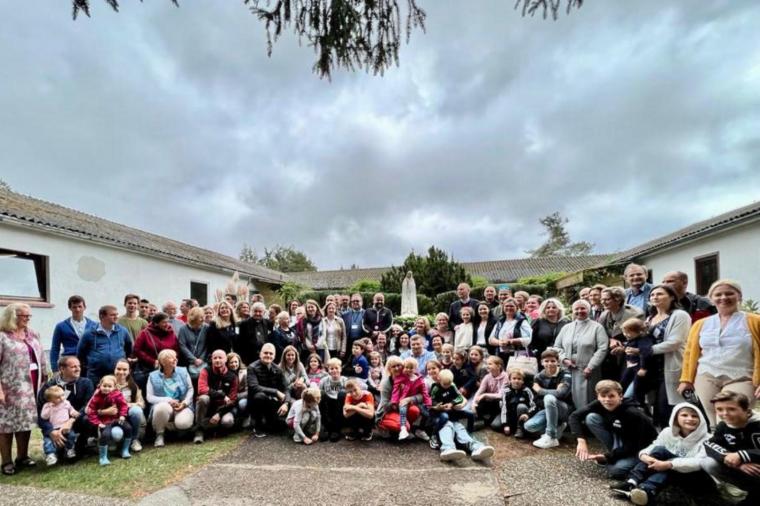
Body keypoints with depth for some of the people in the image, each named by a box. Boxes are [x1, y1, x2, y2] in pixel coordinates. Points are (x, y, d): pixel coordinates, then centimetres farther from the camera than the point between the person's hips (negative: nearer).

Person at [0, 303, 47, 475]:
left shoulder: (33, 335, 11)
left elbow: (41, 359, 15)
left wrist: (45, 380, 12)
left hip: (31, 385, 5)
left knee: (26, 420, 11)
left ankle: (22, 456, 23)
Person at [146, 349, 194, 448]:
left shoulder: (183, 371, 6)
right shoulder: (153, 376, 1)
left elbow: (190, 389, 6)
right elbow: (150, 397, -5)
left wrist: (184, 403, -12)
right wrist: (168, 400, -19)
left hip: (182, 406, 1)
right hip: (163, 405, -1)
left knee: (183, 423, -31)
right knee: (163, 407, -38)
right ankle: (159, 434, -10)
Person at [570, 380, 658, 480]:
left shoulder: (632, 414, -31)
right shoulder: (599, 405, -18)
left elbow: (634, 446, -26)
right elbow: (574, 416, -14)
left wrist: (607, 457, -30)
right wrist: (581, 440, -26)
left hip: (641, 448, -5)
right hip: (620, 442, 6)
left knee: (616, 471, -33)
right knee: (591, 418, -17)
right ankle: (613, 454, -6)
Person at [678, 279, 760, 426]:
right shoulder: (700, 324, 12)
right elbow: (691, 353, 14)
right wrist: (686, 379, 11)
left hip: (740, 380, -3)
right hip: (706, 378, 3)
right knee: (713, 424, 3)